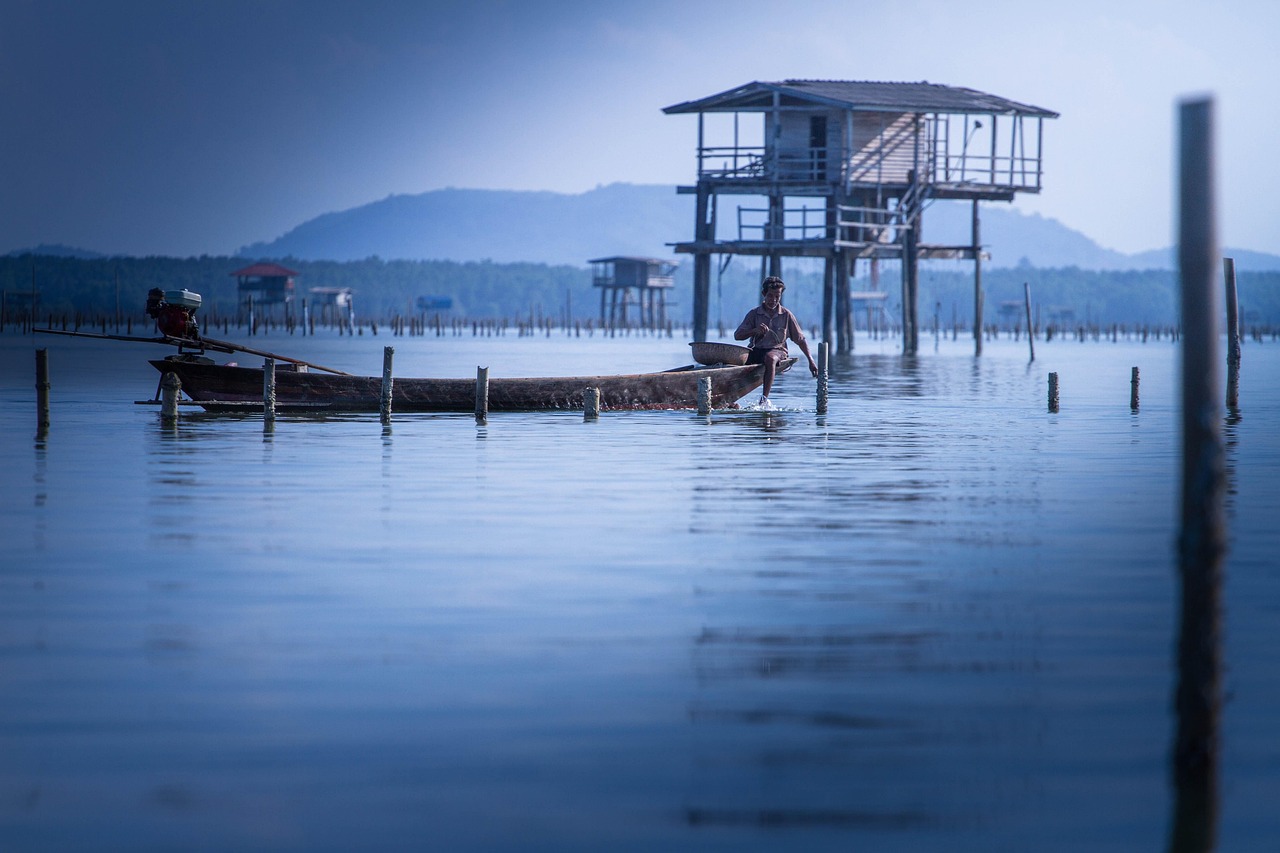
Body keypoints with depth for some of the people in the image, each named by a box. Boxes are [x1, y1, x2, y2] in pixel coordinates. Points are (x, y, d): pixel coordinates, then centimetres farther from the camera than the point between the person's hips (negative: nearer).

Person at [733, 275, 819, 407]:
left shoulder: (786, 315, 5)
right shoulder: (754, 314, 5)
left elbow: (800, 339, 10)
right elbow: (737, 336, -2)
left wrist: (811, 361, 4)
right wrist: (755, 331, -21)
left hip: (777, 350, -2)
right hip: (756, 350, 2)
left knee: (770, 358, -39)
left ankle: (764, 398, -39)